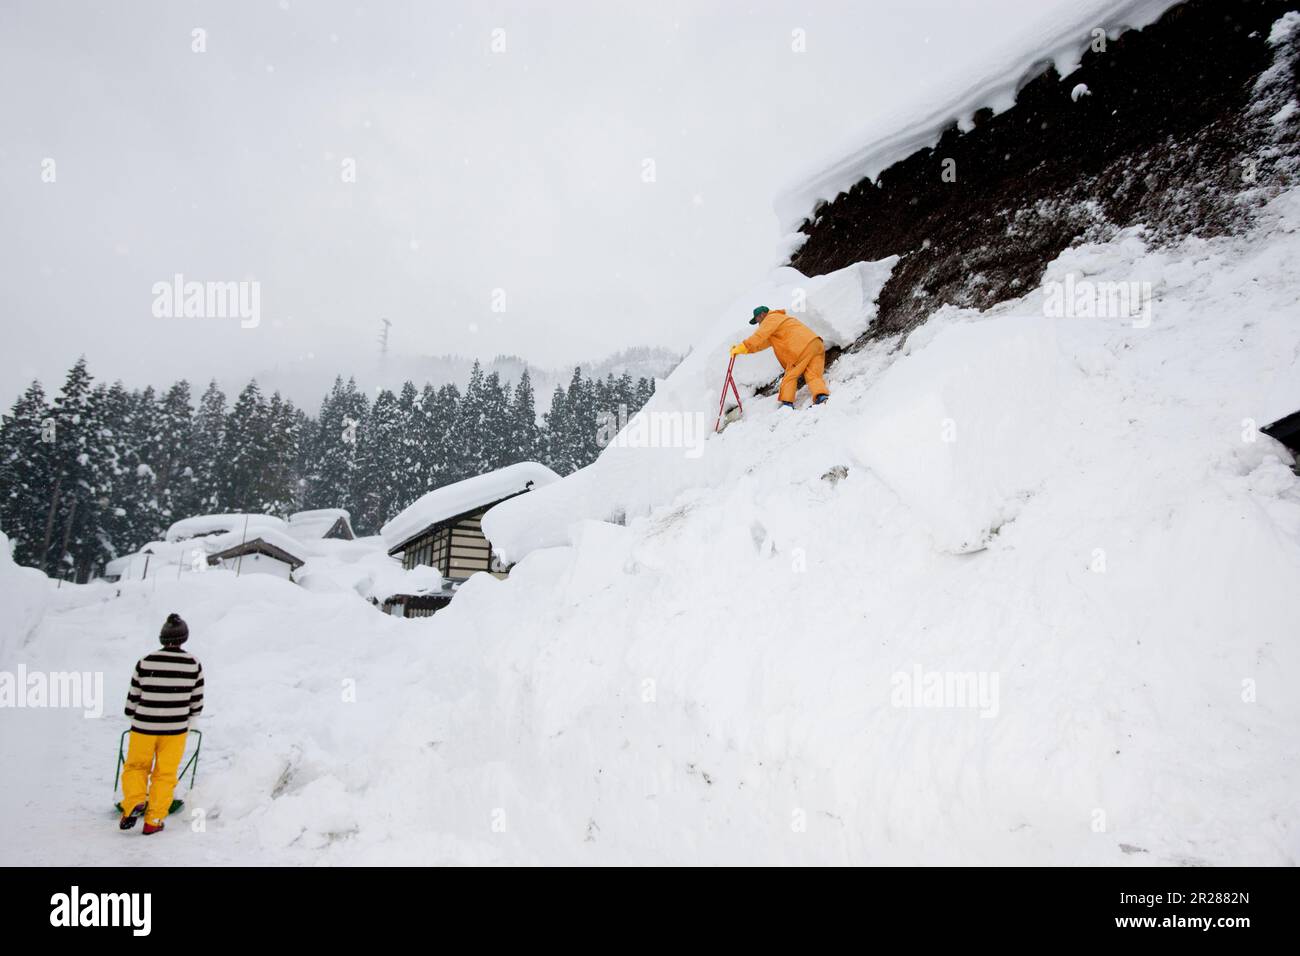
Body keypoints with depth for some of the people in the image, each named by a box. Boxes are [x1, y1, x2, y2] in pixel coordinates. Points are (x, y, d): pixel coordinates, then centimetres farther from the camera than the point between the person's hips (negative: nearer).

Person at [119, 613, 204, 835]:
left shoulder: (145, 662, -8)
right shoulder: (194, 665, -6)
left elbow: (133, 698, 1)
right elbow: (196, 702, 3)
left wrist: (134, 720, 19)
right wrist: (187, 723, 21)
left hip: (144, 727, 0)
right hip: (176, 729, 0)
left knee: (135, 767, 20)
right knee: (165, 775, 12)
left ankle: (135, 802, -3)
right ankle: (153, 821, 13)